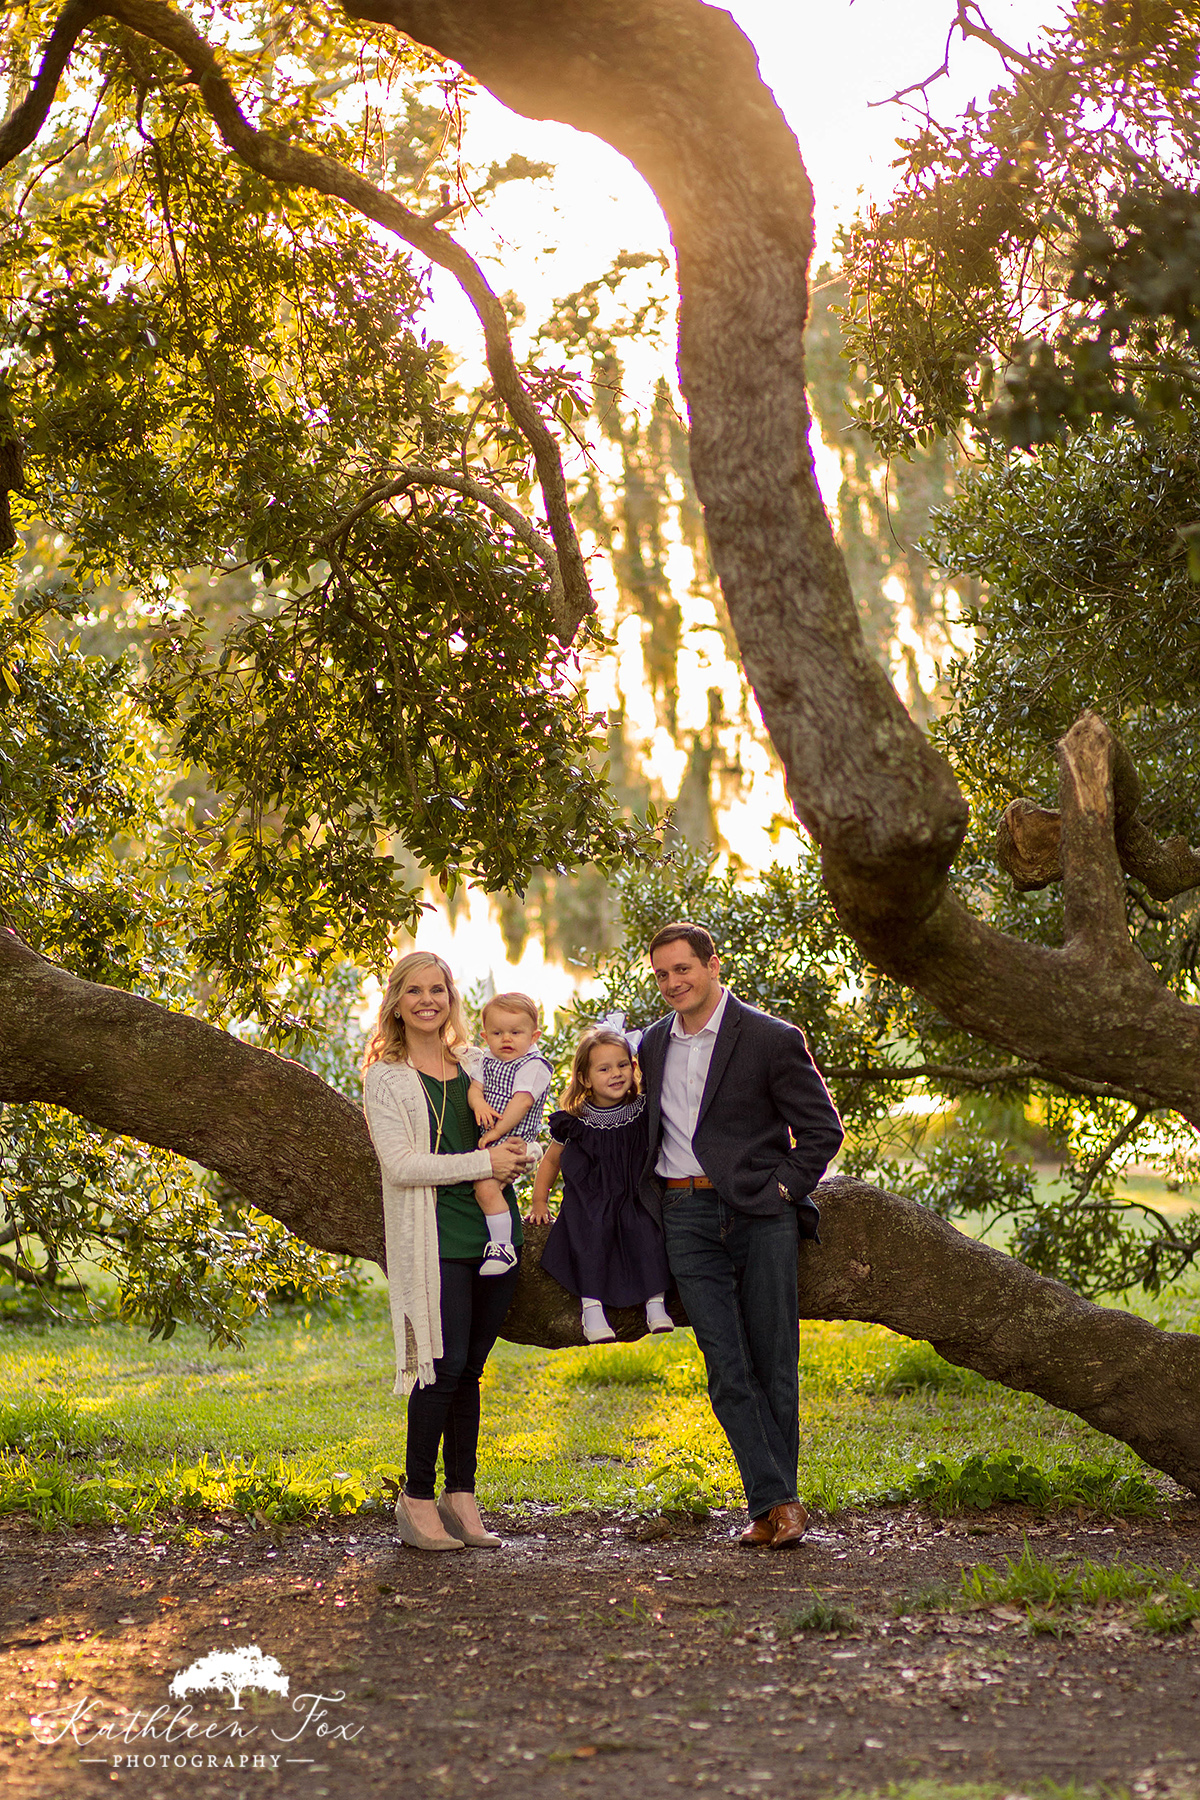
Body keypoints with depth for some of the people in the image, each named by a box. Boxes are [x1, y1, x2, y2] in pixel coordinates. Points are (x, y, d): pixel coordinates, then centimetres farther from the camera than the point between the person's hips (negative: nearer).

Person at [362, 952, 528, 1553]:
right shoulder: (385, 1076, -1)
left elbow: (520, 1134, 20)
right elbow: (401, 1164, -12)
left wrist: (517, 1155, -4)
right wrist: (485, 1160, -15)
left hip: (493, 1230, 5)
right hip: (436, 1238, -5)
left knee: (469, 1370, 8)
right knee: (445, 1365, -10)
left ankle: (460, 1497, 13)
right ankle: (416, 1498, 2)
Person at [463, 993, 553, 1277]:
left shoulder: (533, 1066, -11)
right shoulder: (486, 1061, 14)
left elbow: (521, 1103, -18)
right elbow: (475, 1087, 4)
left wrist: (496, 1132, -21)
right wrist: (478, 1103, -20)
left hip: (511, 1139, -9)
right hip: (486, 1138, 9)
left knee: (486, 1186, -23)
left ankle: (502, 1246, -17)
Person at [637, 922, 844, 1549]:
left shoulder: (772, 1039, -3)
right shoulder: (654, 1043, 14)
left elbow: (822, 1128, 1)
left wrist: (783, 1189, -8)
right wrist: (654, 1196, 14)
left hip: (760, 1212, -4)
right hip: (686, 1217, 4)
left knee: (773, 1363, 1)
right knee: (727, 1369, -3)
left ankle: (780, 1499, 11)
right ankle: (772, 1502, -2)